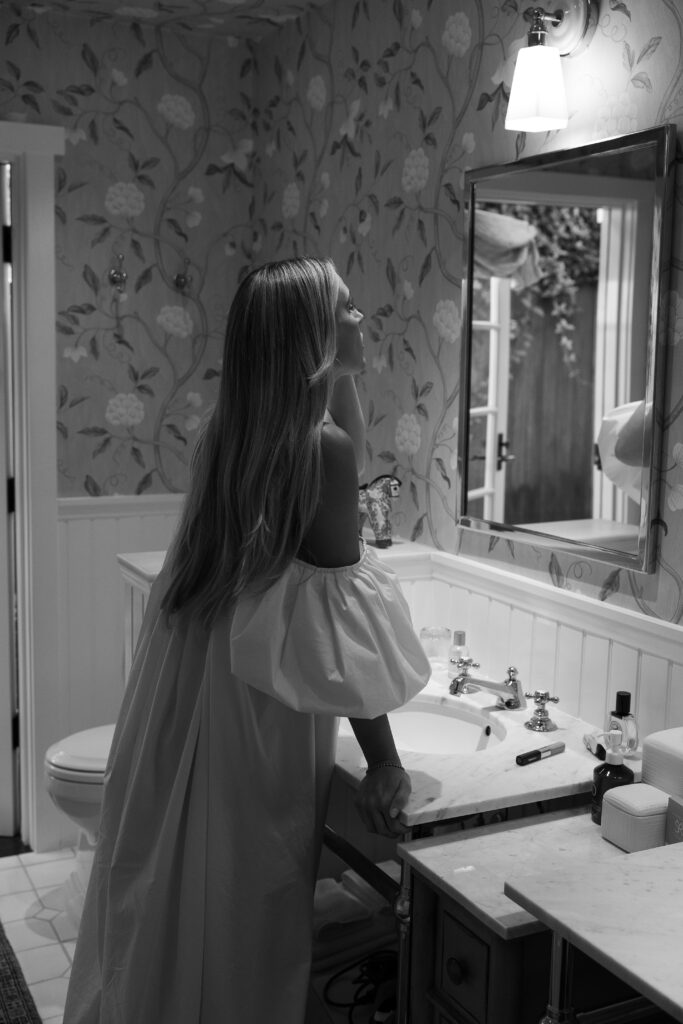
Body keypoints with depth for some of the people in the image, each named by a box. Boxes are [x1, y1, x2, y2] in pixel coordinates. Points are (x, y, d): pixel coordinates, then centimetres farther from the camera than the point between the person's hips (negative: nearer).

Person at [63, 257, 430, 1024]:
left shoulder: (235, 428, 2)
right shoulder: (318, 445, -20)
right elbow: (339, 631, -19)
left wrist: (342, 370, 13)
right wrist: (384, 762, -11)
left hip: (188, 688, 8)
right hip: (249, 720, -8)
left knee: (167, 900, 24)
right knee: (234, 919, 12)